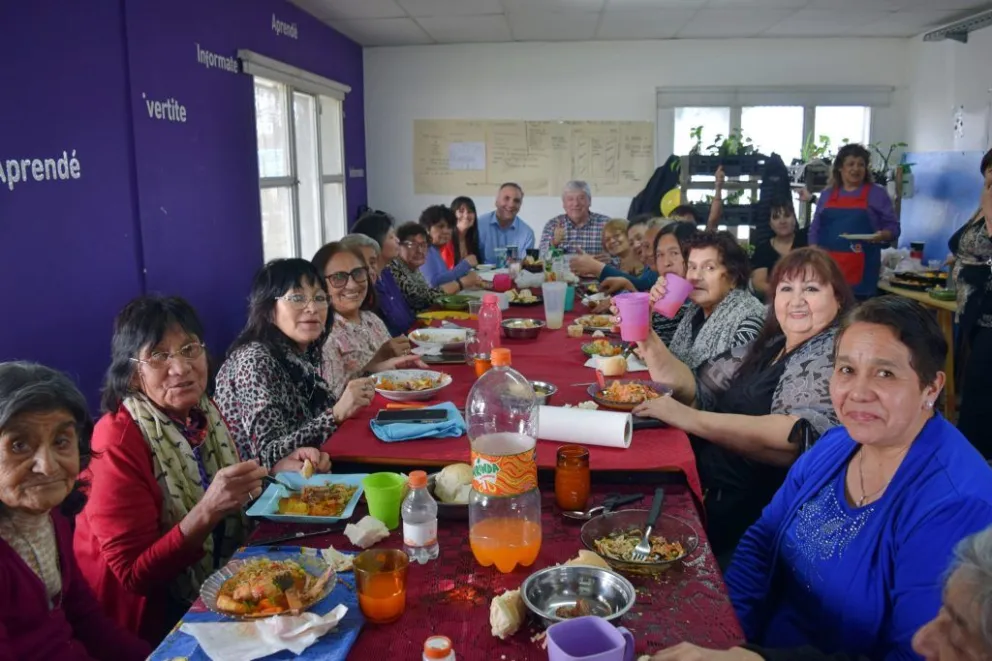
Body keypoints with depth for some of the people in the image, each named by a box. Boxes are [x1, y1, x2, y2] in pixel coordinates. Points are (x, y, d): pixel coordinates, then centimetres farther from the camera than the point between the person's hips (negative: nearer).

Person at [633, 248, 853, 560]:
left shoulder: (838, 353, -9)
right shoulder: (768, 345, 14)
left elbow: (798, 438, -25)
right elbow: (696, 390, 15)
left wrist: (690, 418, -27)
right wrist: (648, 341, 0)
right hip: (710, 493, 7)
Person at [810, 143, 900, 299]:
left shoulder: (878, 194, 7)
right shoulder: (827, 194, 16)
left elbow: (893, 227, 5)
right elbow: (815, 228, 16)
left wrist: (882, 235, -17)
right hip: (828, 266, 3)